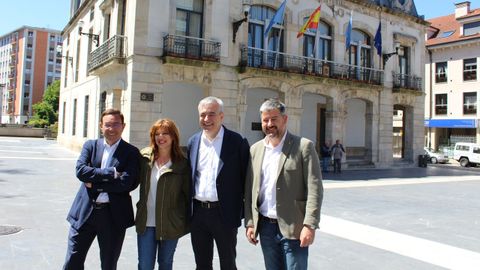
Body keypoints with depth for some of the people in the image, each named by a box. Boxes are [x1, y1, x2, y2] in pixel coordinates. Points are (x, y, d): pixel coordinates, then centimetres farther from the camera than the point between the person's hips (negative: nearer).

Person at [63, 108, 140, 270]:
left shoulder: (131, 152, -3)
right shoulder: (90, 145, 6)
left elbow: (126, 182, -15)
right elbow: (81, 170, -10)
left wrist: (94, 183, -12)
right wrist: (111, 173, -17)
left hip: (113, 215, -2)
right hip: (85, 212, 2)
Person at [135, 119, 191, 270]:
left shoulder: (182, 163, -7)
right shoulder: (144, 156, -2)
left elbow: (188, 194, -3)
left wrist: (189, 222, -1)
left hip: (170, 223, -1)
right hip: (146, 222, 2)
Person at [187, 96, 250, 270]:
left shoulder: (237, 142, -8)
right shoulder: (193, 142, 7)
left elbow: (245, 178, -6)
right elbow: (189, 176, 12)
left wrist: (244, 213, -7)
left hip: (225, 214, -4)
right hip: (198, 212, 4)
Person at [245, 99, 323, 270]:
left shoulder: (303, 146, -7)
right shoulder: (255, 149, 7)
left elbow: (314, 189, -11)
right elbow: (249, 190, 9)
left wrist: (309, 225, -16)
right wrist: (250, 223, 5)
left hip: (293, 227, -4)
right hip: (265, 226, 4)